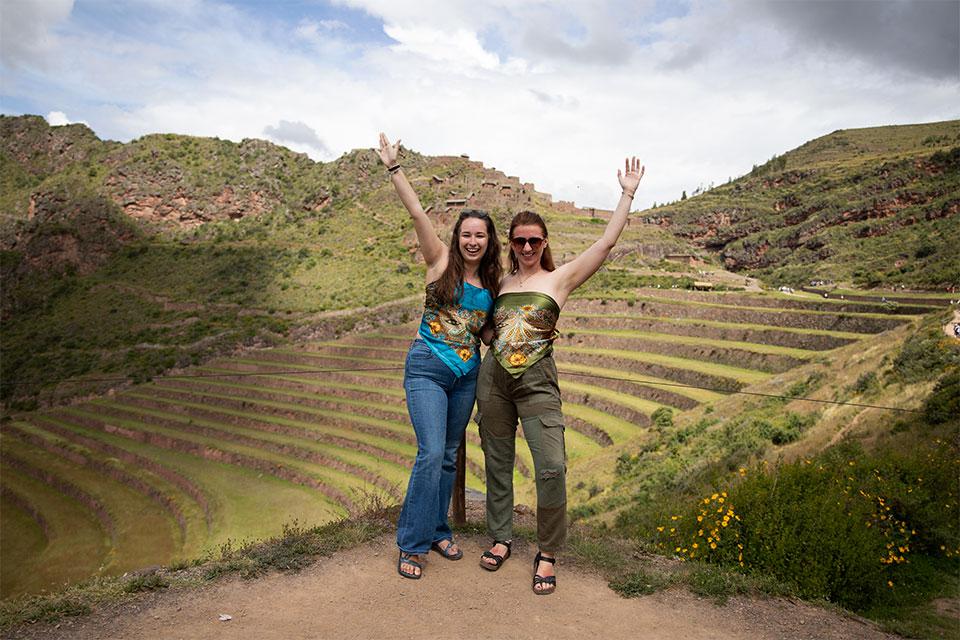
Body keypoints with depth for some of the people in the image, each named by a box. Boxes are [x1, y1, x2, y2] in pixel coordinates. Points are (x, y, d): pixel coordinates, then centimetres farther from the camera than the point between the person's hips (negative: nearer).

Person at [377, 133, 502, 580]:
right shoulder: (441, 261, -4)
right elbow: (417, 214, -12)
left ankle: (437, 532, 26)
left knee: (449, 455, 12)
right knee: (431, 452, -14)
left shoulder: (491, 282, 9)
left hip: (468, 374, 5)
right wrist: (394, 169, -16)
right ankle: (411, 544, 0)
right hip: (428, 369, -5)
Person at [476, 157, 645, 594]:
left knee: (551, 468, -10)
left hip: (538, 382, -3)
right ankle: (500, 538, 31)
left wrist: (628, 193, -1)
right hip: (492, 378, 3)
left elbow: (605, 244, -3)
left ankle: (547, 553, 10)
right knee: (497, 464, 11)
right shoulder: (501, 283, 12)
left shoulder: (559, 279, 3)